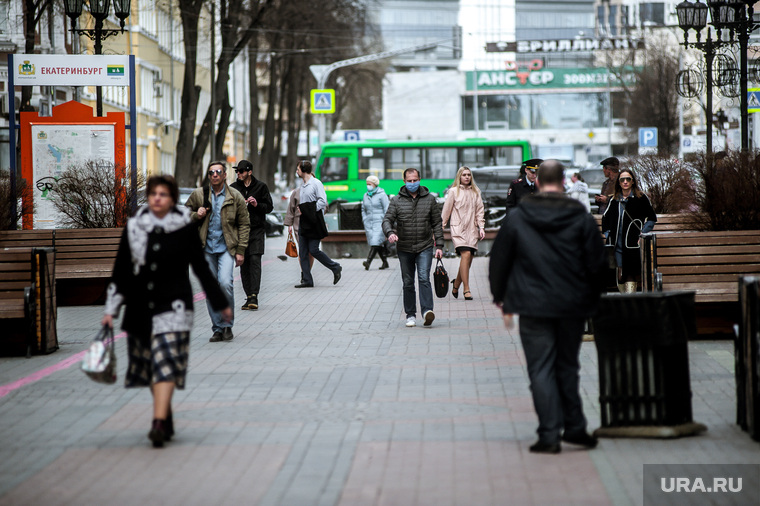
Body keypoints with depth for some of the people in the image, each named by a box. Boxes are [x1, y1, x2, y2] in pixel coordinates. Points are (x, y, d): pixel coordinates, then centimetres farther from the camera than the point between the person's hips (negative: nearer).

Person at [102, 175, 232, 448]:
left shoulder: (185, 228, 0)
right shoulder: (134, 227, 5)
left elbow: (201, 268, 8)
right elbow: (120, 270, 7)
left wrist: (220, 303, 13)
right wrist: (111, 310, 2)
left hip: (173, 305, -3)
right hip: (140, 307, 3)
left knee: (165, 363, -16)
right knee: (151, 365, 9)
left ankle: (159, 423, -25)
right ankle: (166, 420, 23)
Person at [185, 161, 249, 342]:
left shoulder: (235, 197, 1)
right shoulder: (198, 194, 4)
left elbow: (244, 224, 5)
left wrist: (241, 250, -1)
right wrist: (196, 215, -6)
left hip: (226, 246, -2)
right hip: (206, 247, 2)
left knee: (225, 283, -19)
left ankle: (228, 325, -3)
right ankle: (217, 328, 13)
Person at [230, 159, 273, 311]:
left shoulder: (261, 186, 3)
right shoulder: (233, 188, 8)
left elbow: (269, 207, 6)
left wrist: (257, 204, -12)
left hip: (257, 230, -3)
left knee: (255, 261, -13)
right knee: (244, 264, 2)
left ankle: (254, 296, -17)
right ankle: (249, 297, 8)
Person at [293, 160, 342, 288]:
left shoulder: (316, 183, -7)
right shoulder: (303, 186, 18)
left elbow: (323, 201, -15)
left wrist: (311, 211, -15)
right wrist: (300, 209, 8)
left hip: (314, 223, -8)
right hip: (304, 222, 8)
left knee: (313, 250, -10)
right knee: (302, 253, 2)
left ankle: (335, 268, 9)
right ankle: (307, 280, 5)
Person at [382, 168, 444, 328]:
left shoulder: (429, 199, 6)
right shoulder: (396, 201, 3)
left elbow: (437, 223, 9)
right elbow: (387, 220, -3)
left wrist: (439, 245, 4)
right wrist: (390, 232, -26)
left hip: (425, 247, -1)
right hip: (404, 249, 1)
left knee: (424, 278, -17)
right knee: (408, 283, 7)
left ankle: (427, 311, -25)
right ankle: (411, 315, 15)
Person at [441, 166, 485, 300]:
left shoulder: (475, 192, 14)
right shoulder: (453, 191, 3)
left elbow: (479, 211, 16)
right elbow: (446, 211, 5)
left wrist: (481, 227, 6)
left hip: (471, 229, 4)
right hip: (458, 228, -4)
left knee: (468, 259, 0)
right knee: (466, 254, -20)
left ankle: (456, 284, 22)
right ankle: (466, 290, -20)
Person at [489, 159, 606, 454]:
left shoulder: (517, 219, -1)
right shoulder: (582, 218, 0)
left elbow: (499, 262, 4)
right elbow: (596, 264, 2)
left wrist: (502, 300, 14)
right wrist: (591, 301, 13)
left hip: (534, 308, -2)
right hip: (573, 307, 2)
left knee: (541, 369, 0)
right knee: (568, 367, 15)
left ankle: (549, 435, -5)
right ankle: (574, 428, 18)